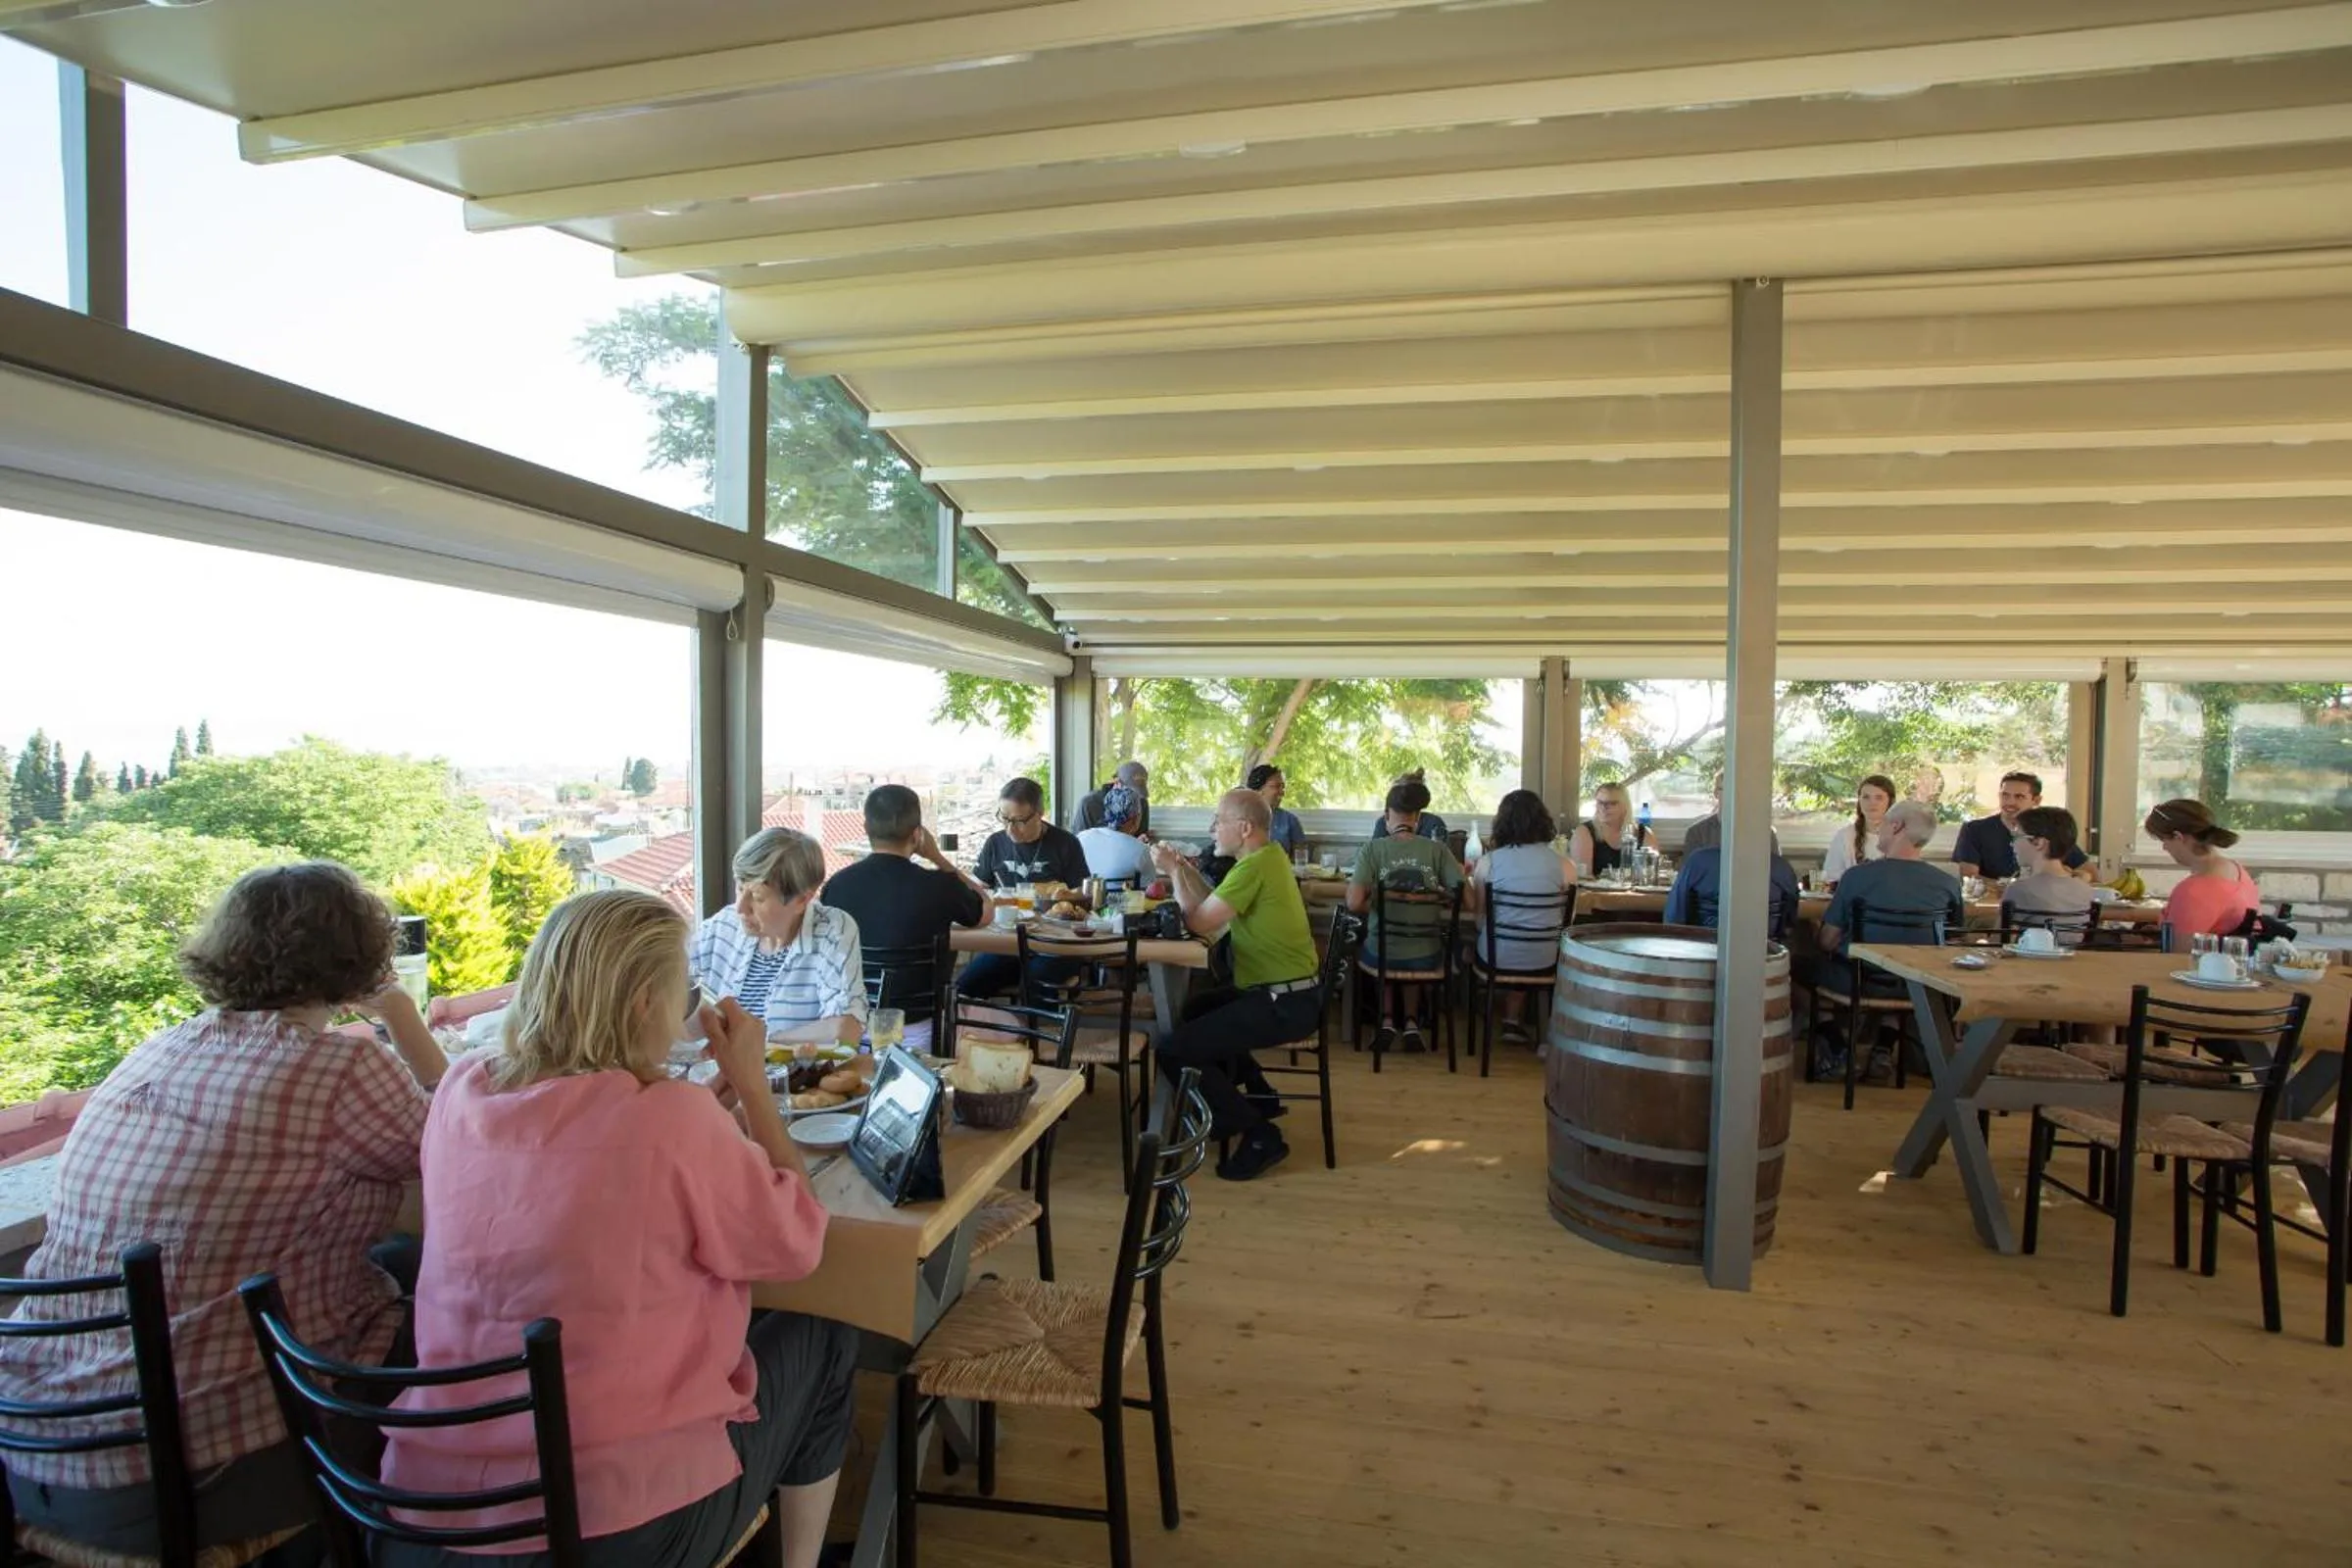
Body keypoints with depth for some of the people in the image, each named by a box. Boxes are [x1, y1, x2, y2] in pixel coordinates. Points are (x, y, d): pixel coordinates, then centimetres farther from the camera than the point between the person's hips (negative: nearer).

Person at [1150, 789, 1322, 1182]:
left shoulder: (1254, 867, -20)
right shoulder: (1267, 857, 12)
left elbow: (1200, 923, -18)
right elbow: (1217, 913, 15)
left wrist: (1174, 873, -5)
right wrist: (1189, 873, 6)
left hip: (1282, 1005, -11)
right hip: (1288, 993, 11)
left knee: (1174, 1050, -15)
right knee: (1194, 1009, 28)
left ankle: (1260, 1135, -6)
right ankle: (1258, 1094, 27)